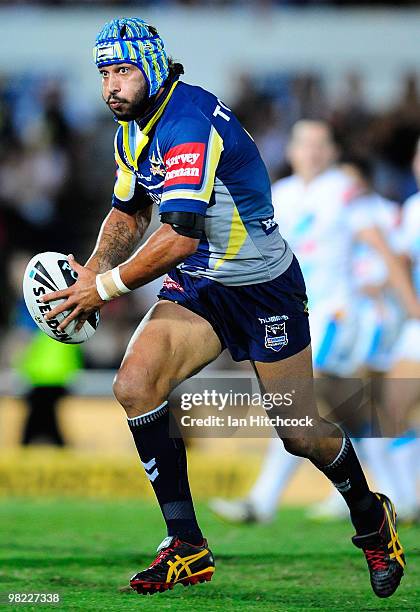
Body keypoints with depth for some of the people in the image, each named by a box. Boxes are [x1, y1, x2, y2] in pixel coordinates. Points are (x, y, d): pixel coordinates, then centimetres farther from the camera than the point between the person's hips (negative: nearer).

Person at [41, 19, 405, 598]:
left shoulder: (190, 124, -28)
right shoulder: (133, 129, 3)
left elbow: (179, 237, -34)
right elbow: (129, 213, 17)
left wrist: (105, 288, -26)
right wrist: (90, 271, -1)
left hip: (264, 286, -8)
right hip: (197, 286, 8)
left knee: (300, 434, 2)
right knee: (134, 383, -16)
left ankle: (372, 520, 33)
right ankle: (187, 548, -9)